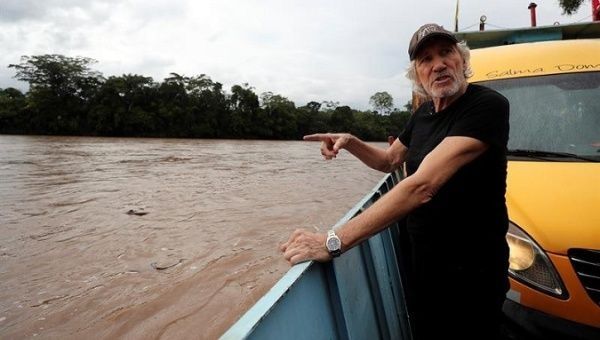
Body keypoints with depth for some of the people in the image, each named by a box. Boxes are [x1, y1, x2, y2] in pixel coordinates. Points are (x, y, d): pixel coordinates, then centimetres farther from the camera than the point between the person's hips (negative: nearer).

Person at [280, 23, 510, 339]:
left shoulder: (487, 105, -23)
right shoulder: (423, 113, 4)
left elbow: (422, 186, -34)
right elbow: (389, 160, 19)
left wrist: (334, 241, -38)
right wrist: (349, 142, -2)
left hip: (470, 269, -7)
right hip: (423, 260, 7)